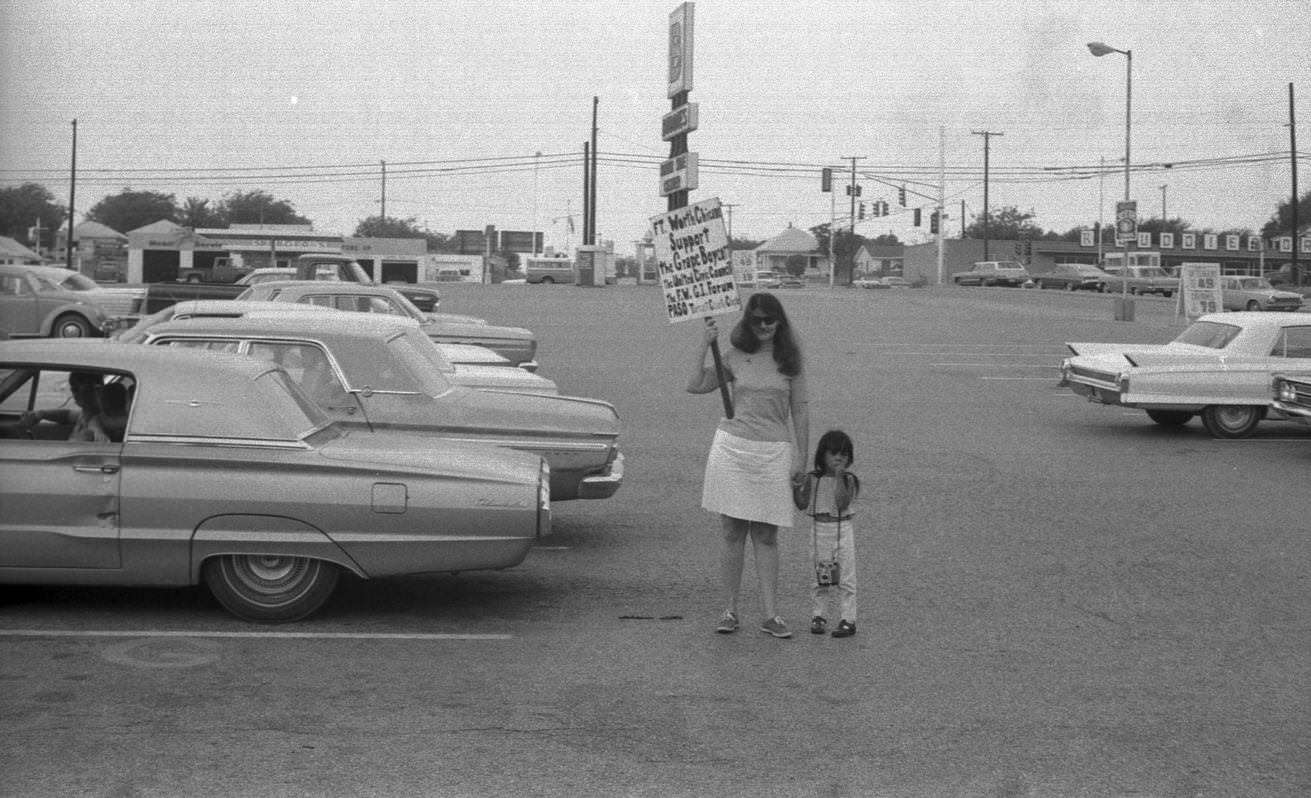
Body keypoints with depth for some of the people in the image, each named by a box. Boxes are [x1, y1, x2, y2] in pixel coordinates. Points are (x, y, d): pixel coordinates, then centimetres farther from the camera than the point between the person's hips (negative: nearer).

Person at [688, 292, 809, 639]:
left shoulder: (790, 360, 4)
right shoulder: (735, 357, 5)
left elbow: (800, 411, 6)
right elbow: (695, 385, -3)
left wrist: (800, 458, 3)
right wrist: (704, 344, -7)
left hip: (774, 452, 0)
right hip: (732, 447, 1)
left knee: (766, 537, 2)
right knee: (733, 533, 3)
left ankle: (770, 614, 6)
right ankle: (730, 610, 10)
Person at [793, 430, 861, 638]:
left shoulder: (849, 480, -5)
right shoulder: (813, 479, 2)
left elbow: (842, 503, -20)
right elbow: (803, 505, 2)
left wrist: (839, 478, -24)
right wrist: (797, 487, -11)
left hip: (842, 530, -2)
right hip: (819, 529, 2)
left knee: (845, 576, 0)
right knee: (820, 576, 9)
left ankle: (847, 619, 5)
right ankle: (817, 616, 19)